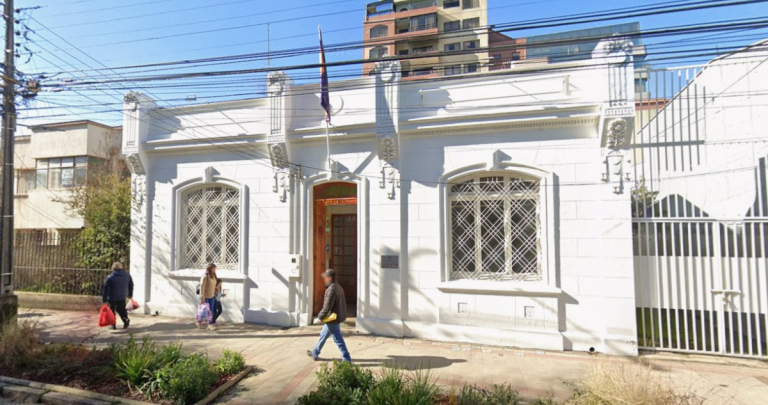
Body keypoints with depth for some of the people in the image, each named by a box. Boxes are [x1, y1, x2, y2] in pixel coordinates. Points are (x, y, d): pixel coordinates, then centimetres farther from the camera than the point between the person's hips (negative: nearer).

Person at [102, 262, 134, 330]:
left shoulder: (110, 278, -14)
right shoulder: (127, 275, 2)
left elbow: (105, 289, -13)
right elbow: (131, 286, 13)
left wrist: (104, 300, -7)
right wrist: (130, 295, 26)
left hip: (112, 298, -4)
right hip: (122, 297, 4)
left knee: (112, 311, 11)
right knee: (121, 309, 17)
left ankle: (113, 325, 16)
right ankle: (126, 319, -5)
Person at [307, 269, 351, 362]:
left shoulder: (331, 289, -22)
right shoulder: (338, 287, 8)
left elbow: (327, 307, -24)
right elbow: (341, 303, 15)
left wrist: (320, 317, -12)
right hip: (337, 316, 10)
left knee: (338, 339, -1)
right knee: (323, 335, 22)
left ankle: (346, 358, 5)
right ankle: (315, 353, 36)